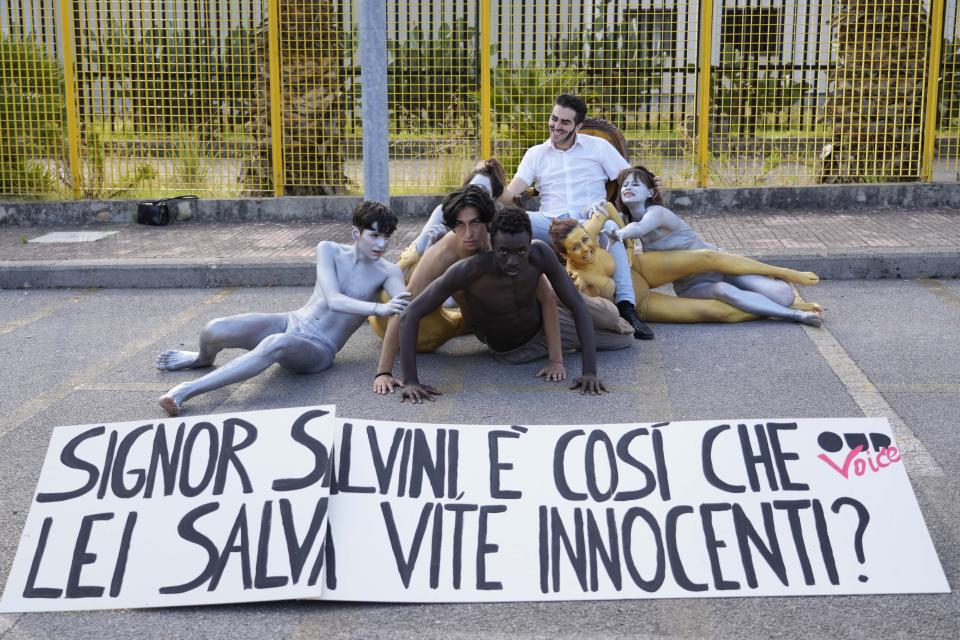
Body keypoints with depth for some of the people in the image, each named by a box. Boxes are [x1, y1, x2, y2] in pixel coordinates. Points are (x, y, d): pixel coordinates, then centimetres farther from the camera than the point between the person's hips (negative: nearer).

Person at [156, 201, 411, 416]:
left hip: (318, 350, -3)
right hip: (290, 323, 3)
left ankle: (187, 390, -33)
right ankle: (203, 358, 23)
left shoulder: (387, 272, -4)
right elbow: (334, 300, -17)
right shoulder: (329, 250, -1)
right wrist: (379, 308, -34)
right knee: (214, 330, -19)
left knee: (277, 344, -39)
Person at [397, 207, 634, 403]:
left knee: (625, 339, 17)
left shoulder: (541, 254, -33)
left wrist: (590, 371, -35)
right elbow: (410, 316, -41)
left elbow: (579, 307, -26)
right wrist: (410, 381, -47)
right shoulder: (470, 269, -43)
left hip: (542, 322, 2)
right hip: (510, 352, -2)